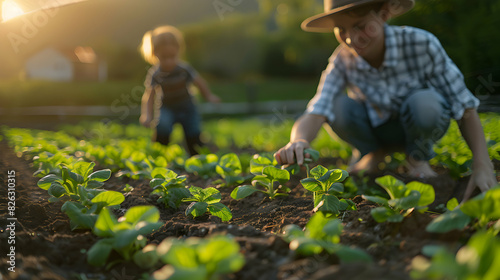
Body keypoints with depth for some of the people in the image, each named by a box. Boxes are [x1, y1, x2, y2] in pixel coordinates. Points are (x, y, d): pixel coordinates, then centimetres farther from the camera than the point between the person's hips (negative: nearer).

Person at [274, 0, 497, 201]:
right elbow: (315, 114, -34)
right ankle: (372, 153, 2)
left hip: (420, 126, -1)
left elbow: (464, 107, -24)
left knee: (424, 103, -36)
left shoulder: (421, 44, -29)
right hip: (376, 128, 1)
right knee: (338, 107, -29)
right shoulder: (343, 61, -23)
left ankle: (418, 157, -2)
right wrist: (299, 141, -57)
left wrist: (482, 166, -33)